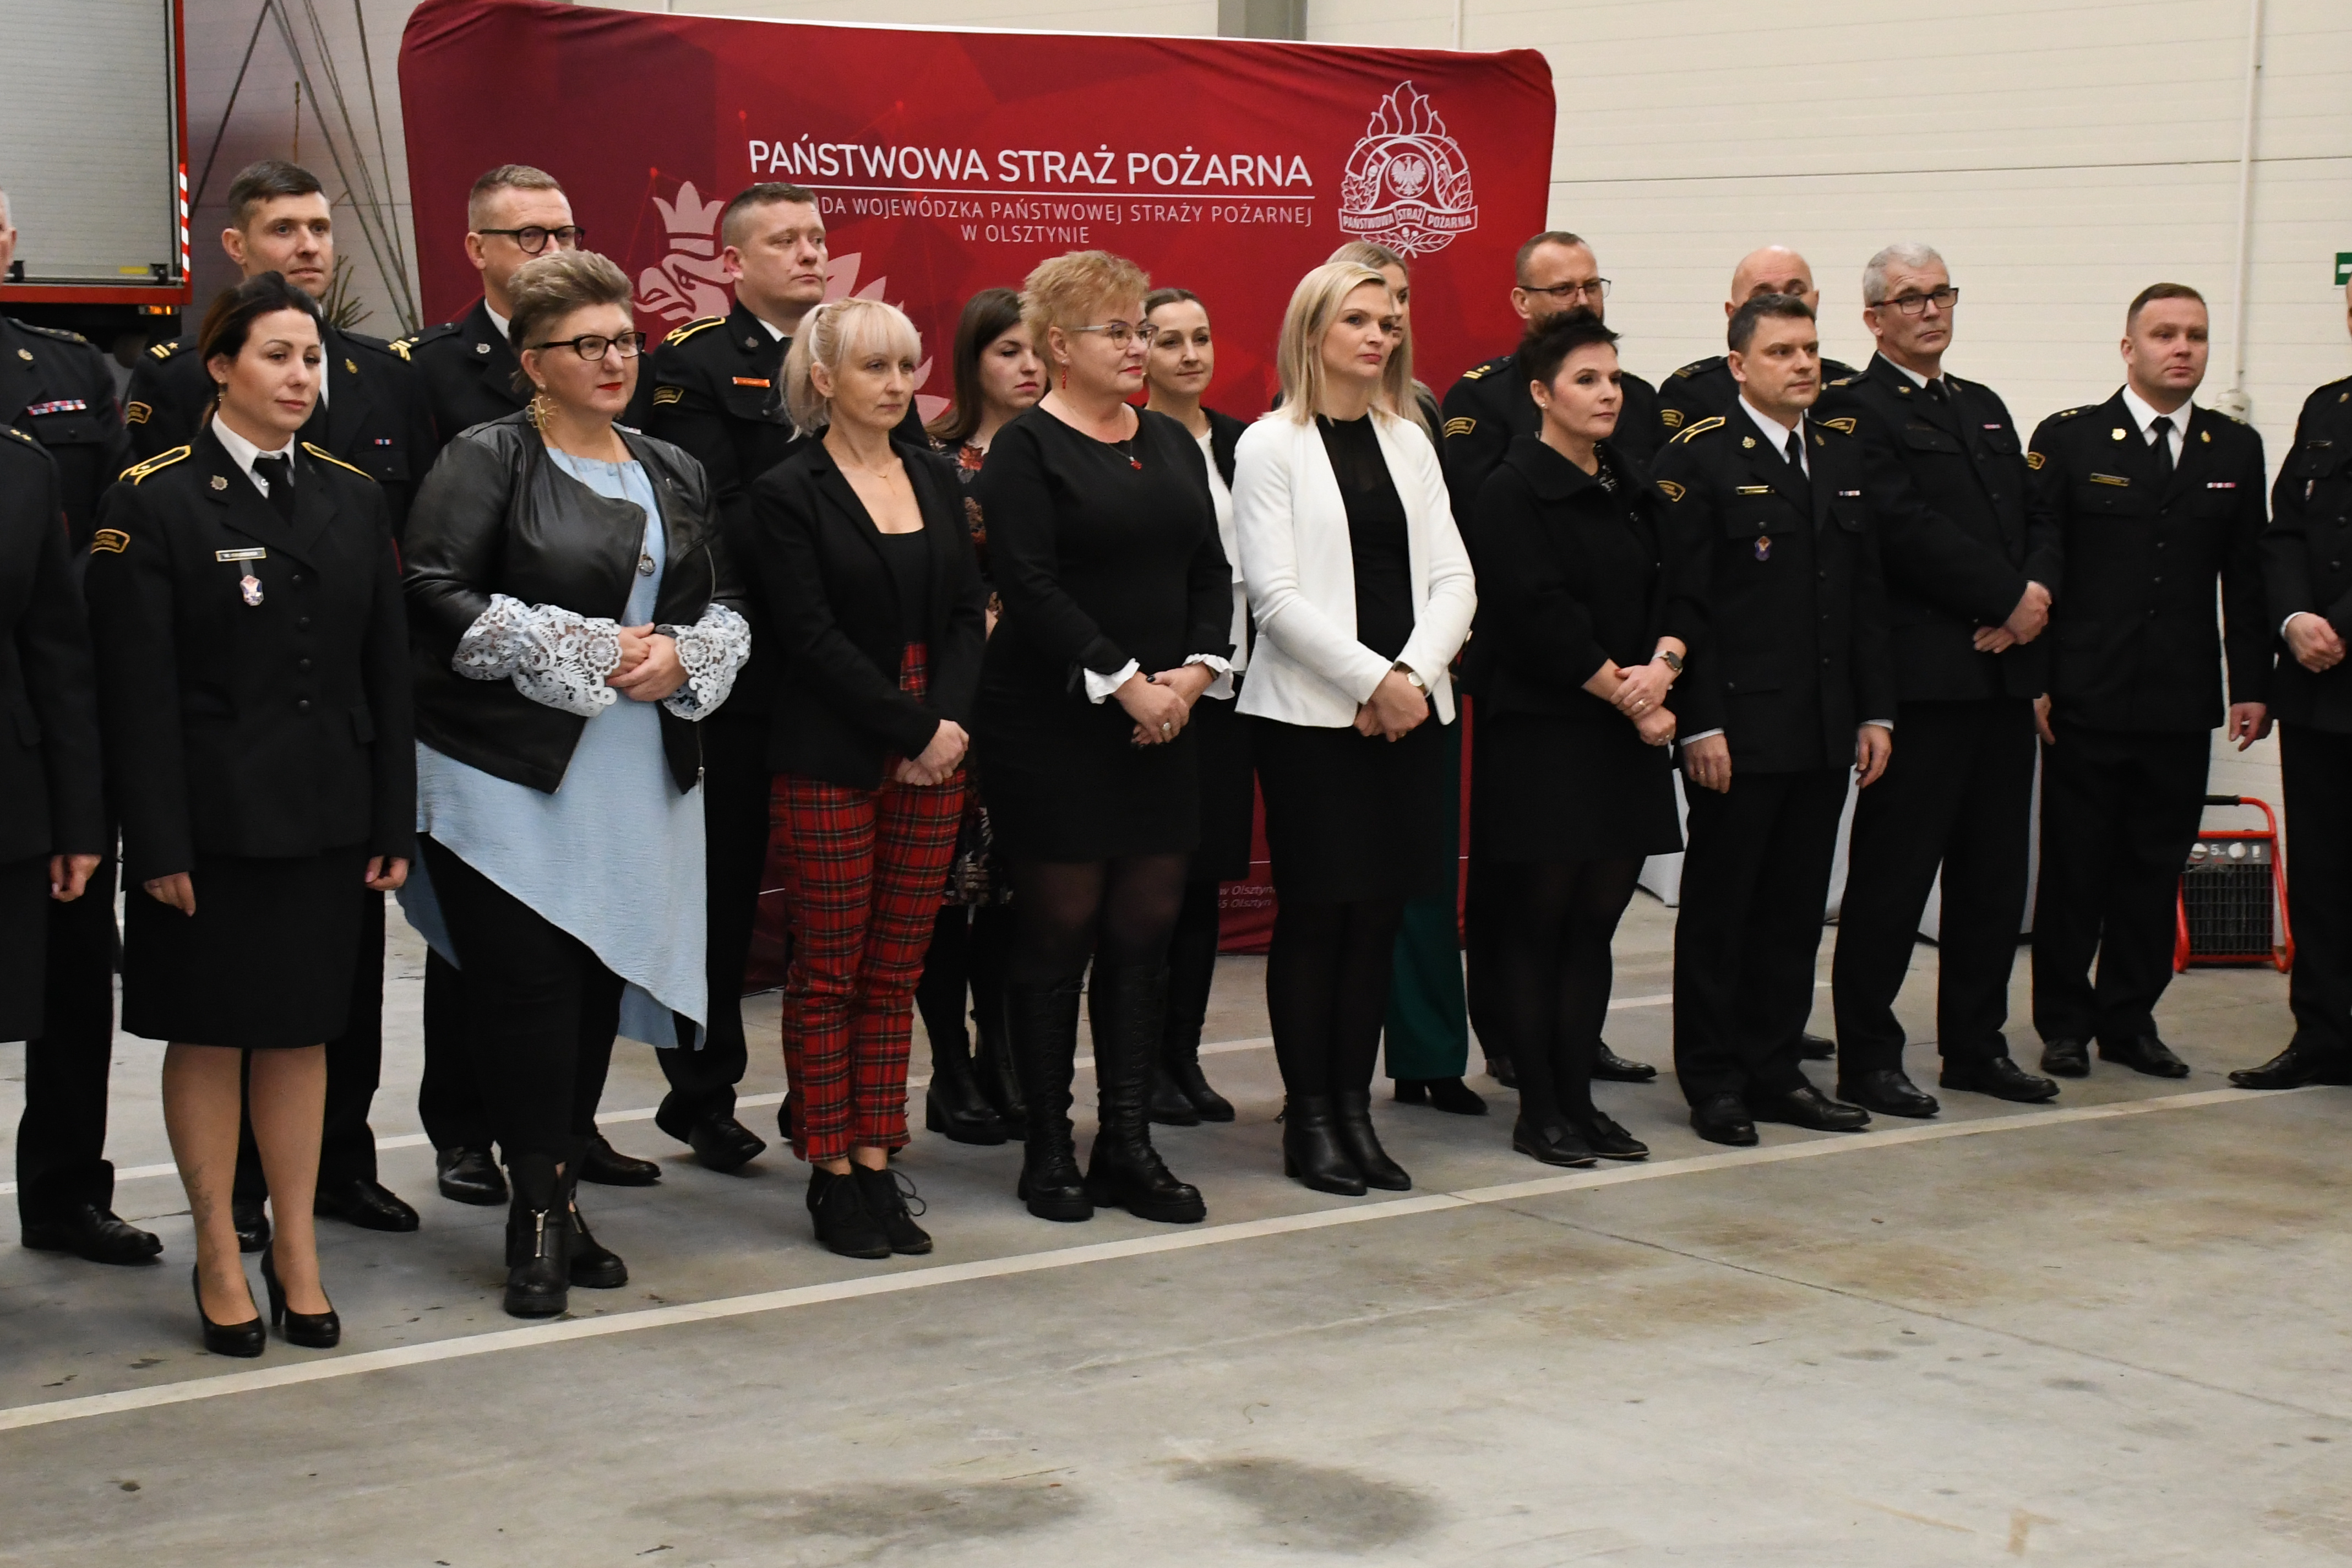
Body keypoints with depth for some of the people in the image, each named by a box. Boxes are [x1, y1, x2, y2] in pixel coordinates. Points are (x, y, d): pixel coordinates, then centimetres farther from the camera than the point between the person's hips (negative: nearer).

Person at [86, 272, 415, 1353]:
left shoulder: (354, 499, 9)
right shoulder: (153, 500, -5)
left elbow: (387, 674, 9)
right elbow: (137, 689, -9)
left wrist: (393, 826, 4)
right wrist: (158, 844, -14)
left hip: (326, 814, 4)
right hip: (212, 817, -4)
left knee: (301, 1030, 10)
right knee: (207, 1034, 4)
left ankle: (297, 1252, 18)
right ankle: (219, 1258, 15)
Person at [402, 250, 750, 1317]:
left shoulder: (673, 473, 17)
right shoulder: (485, 461, -2)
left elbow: (725, 608, 18)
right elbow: (439, 598, -12)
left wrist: (680, 655, -6)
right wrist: (588, 656, -14)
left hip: (644, 782, 5)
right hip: (511, 776, -5)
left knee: (602, 986, 6)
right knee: (529, 987, -8)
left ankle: (562, 1194, 18)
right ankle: (537, 1209, 1)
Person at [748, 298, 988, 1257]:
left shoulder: (936, 480, 12)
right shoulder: (789, 493, -5)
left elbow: (968, 612, 7)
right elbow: (813, 637, -12)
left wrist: (949, 720, -9)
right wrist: (912, 727, -14)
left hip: (935, 752, 5)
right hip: (832, 761, -5)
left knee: (896, 974, 8)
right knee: (827, 977, 1)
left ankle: (877, 1166, 14)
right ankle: (830, 1176, 8)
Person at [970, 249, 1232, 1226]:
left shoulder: (1171, 445, 14)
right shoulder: (1025, 450, -6)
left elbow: (1210, 569, 12)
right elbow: (1032, 587, -15)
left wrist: (1195, 669, -5)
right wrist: (1123, 684, -18)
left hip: (1163, 721, 6)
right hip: (1054, 725, -6)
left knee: (1146, 928, 6)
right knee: (1059, 930, 0)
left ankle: (1127, 1145, 13)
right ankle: (1048, 1152, 9)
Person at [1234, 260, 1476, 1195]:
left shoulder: (1409, 445, 13)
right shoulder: (1271, 447, -2)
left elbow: (1453, 580, 7)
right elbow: (1275, 594, -10)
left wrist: (1413, 677, -9)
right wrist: (1373, 679, -14)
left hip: (1408, 711, 5)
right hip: (1311, 713, -5)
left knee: (1380, 913, 6)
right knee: (1315, 915, -1)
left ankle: (1354, 1110, 14)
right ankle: (1309, 1120, 8)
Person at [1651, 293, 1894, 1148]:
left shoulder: (1844, 454, 14)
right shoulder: (1698, 458, -6)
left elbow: (1867, 594, 16)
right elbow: (1682, 598, -11)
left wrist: (1874, 711, 10)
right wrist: (1701, 723, -16)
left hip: (1824, 731, 6)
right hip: (1739, 730, -6)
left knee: (1796, 907, 11)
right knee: (1719, 907, 3)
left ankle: (1775, 1069, 20)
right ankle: (1712, 1080, 11)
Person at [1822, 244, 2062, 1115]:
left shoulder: (1985, 408, 21)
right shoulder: (1855, 408, -6)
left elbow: (2036, 517, 16)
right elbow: (1906, 527, -16)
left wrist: (2038, 594, -5)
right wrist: (2010, 599, -12)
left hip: (2004, 667, 8)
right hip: (1921, 675, -8)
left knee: (1994, 869, 11)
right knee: (1894, 871, -3)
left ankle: (1976, 1045, 21)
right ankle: (1866, 1059, 4)